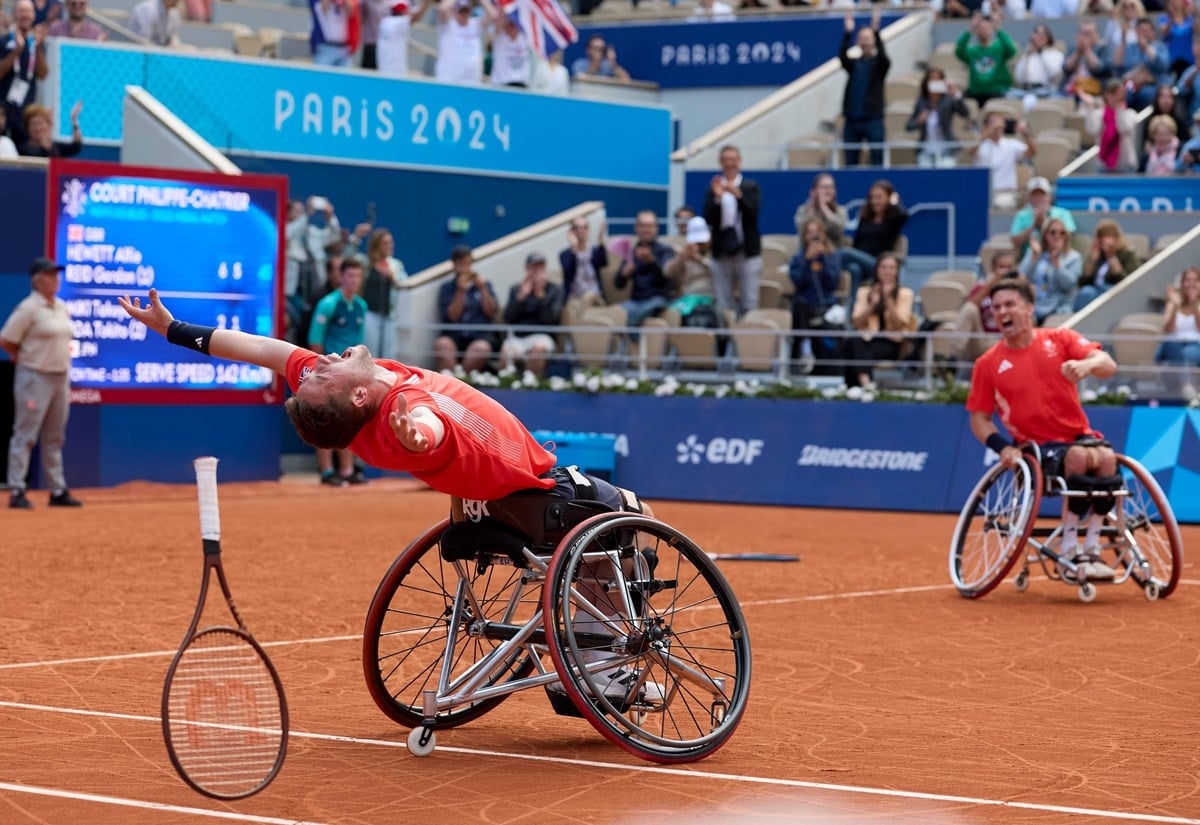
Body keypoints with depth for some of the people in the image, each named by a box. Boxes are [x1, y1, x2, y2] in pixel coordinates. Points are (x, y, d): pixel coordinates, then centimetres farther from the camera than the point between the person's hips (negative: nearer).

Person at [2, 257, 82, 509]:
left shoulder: (62, 307, 12)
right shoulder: (29, 307, -12)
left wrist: (67, 382, 16)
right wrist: (24, 359, -2)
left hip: (60, 377, 8)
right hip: (35, 378, -8)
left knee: (55, 438, 12)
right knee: (25, 434, -6)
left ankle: (58, 491, 18)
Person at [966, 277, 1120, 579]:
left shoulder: (1060, 339, 4)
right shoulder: (988, 364, 4)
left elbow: (1108, 365, -9)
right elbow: (979, 418, 8)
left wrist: (1088, 364, -33)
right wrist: (1002, 447, -11)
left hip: (1079, 436, 2)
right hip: (1036, 447, -2)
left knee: (1106, 457, -32)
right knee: (1080, 456, -34)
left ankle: (1092, 548, -21)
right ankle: (1069, 549, -26)